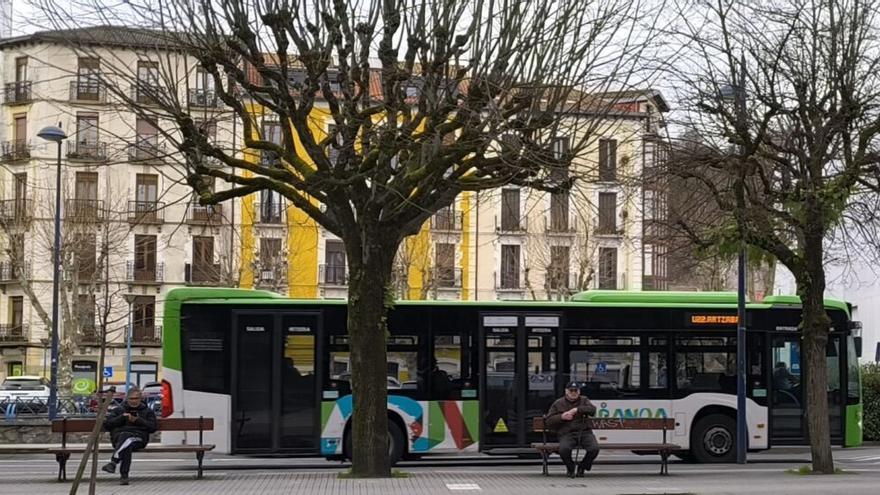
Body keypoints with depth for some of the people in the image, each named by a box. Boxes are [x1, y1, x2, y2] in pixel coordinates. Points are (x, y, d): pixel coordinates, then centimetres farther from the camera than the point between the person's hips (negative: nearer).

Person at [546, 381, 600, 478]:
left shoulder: (584, 400, 17)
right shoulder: (558, 403, 13)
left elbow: (592, 410, -4)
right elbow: (549, 421, 10)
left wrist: (577, 410, -14)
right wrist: (561, 417, -7)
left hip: (584, 432, 1)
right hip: (567, 434, -1)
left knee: (594, 448, -28)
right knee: (564, 449, -35)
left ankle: (582, 467, 3)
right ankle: (570, 468, -1)